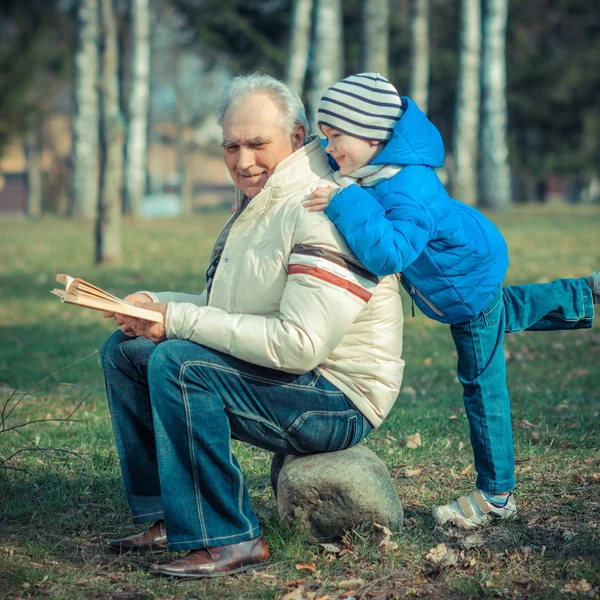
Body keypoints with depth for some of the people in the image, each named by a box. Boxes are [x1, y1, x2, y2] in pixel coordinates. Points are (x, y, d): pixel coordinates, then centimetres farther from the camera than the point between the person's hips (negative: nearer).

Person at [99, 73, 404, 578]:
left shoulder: (324, 213, -20)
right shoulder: (257, 204, 14)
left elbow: (299, 344, -28)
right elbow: (227, 310, 19)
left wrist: (180, 321, -23)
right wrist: (157, 306, -1)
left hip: (339, 403, -10)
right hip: (272, 373, 10)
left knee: (177, 362, -29)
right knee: (125, 351, 6)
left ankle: (228, 539, -22)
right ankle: (168, 517, 7)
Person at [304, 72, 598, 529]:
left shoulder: (408, 190, -41)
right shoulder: (374, 169, -13)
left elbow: (389, 253, -54)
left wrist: (346, 205, -54)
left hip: (468, 282, -9)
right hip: (471, 270, 9)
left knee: (483, 386, 1)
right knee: (506, 312, 37)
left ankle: (495, 495, 11)